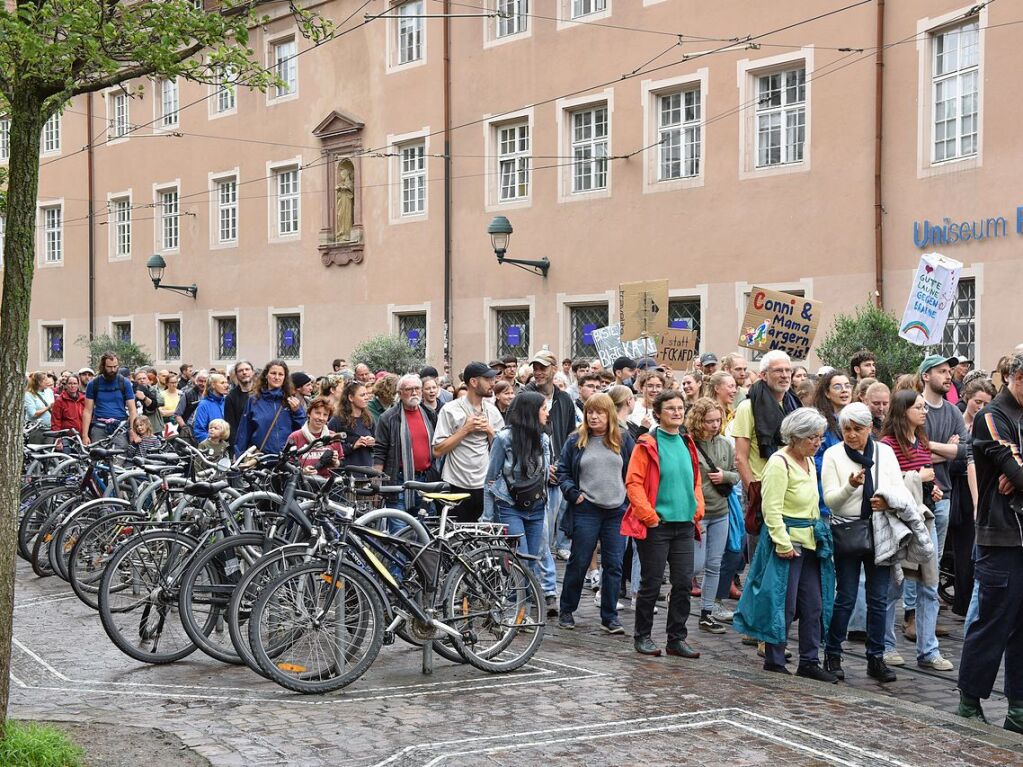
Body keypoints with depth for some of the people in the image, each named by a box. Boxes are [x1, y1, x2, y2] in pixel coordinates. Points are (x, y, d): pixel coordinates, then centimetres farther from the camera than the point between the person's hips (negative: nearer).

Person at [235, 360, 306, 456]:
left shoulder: (292, 400, 5)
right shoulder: (254, 400, 4)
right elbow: (244, 431, 7)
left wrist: (297, 411, -7)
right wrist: (240, 457, 5)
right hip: (260, 455, 0)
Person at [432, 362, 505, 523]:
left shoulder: (492, 411, 9)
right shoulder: (451, 410, -5)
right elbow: (438, 450, -10)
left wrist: (489, 431, -5)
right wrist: (465, 429, -13)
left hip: (485, 486, 4)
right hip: (457, 487, -4)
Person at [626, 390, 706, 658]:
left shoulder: (687, 444, 11)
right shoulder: (647, 444, -7)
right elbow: (633, 483, -10)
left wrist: (698, 508, 7)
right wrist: (648, 515, -14)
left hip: (685, 525, 6)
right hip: (657, 525, -5)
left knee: (684, 583, 5)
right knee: (651, 583, 2)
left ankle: (677, 638, 15)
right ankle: (642, 636, 16)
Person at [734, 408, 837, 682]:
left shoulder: (809, 461, 14)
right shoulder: (779, 462, -14)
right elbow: (772, 509, -18)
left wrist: (819, 533, 17)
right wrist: (784, 544, -20)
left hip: (809, 541, 9)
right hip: (787, 540, -9)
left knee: (814, 604, 8)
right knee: (784, 604, -1)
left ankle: (809, 662, 16)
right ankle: (774, 661, 11)